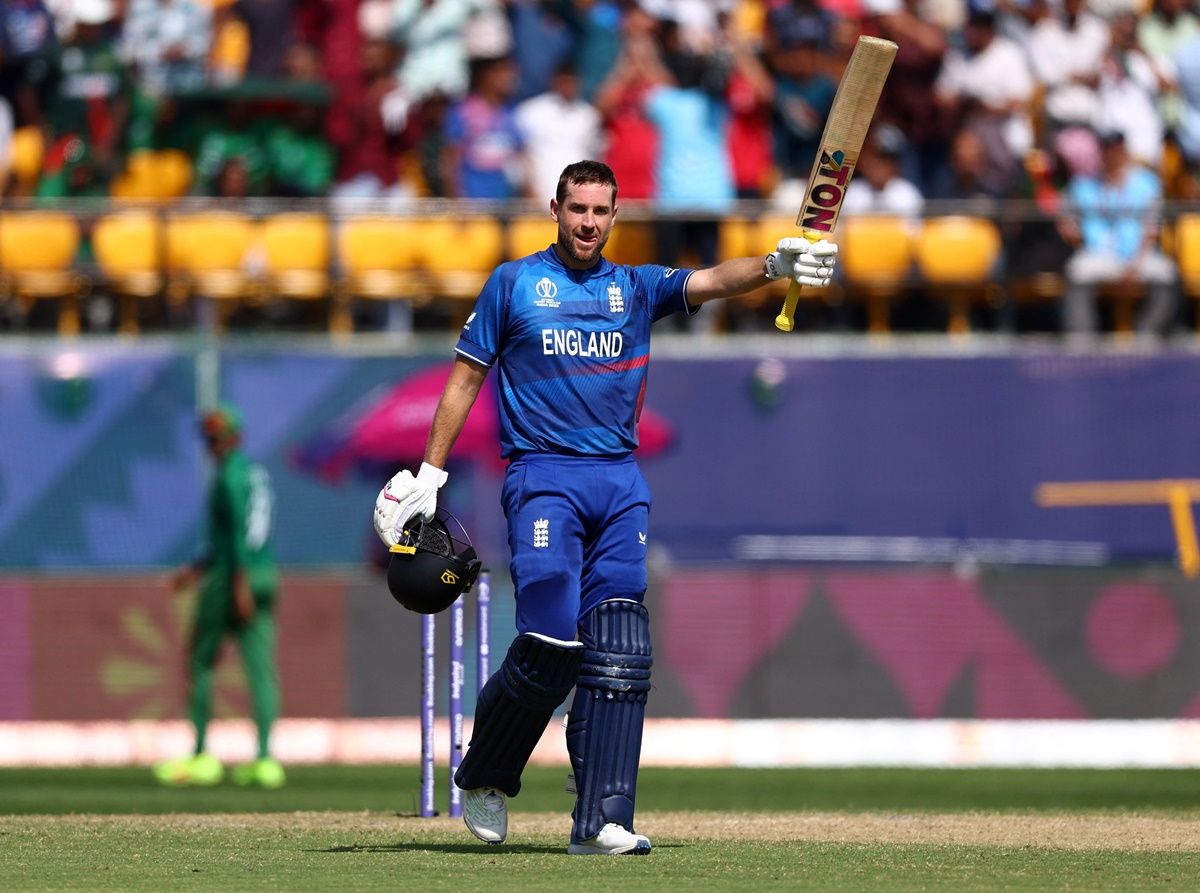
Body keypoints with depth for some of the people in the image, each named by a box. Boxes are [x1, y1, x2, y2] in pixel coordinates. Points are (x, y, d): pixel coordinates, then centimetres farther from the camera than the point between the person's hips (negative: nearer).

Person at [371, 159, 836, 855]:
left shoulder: (638, 288, 14)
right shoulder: (514, 283, 8)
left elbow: (711, 282, -4)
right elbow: (466, 378, 9)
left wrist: (774, 266, -25)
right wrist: (429, 475, 3)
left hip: (622, 485, 3)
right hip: (543, 478, -3)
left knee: (619, 654, -7)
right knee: (551, 645, -15)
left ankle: (601, 822, -9)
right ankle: (484, 778, 9)